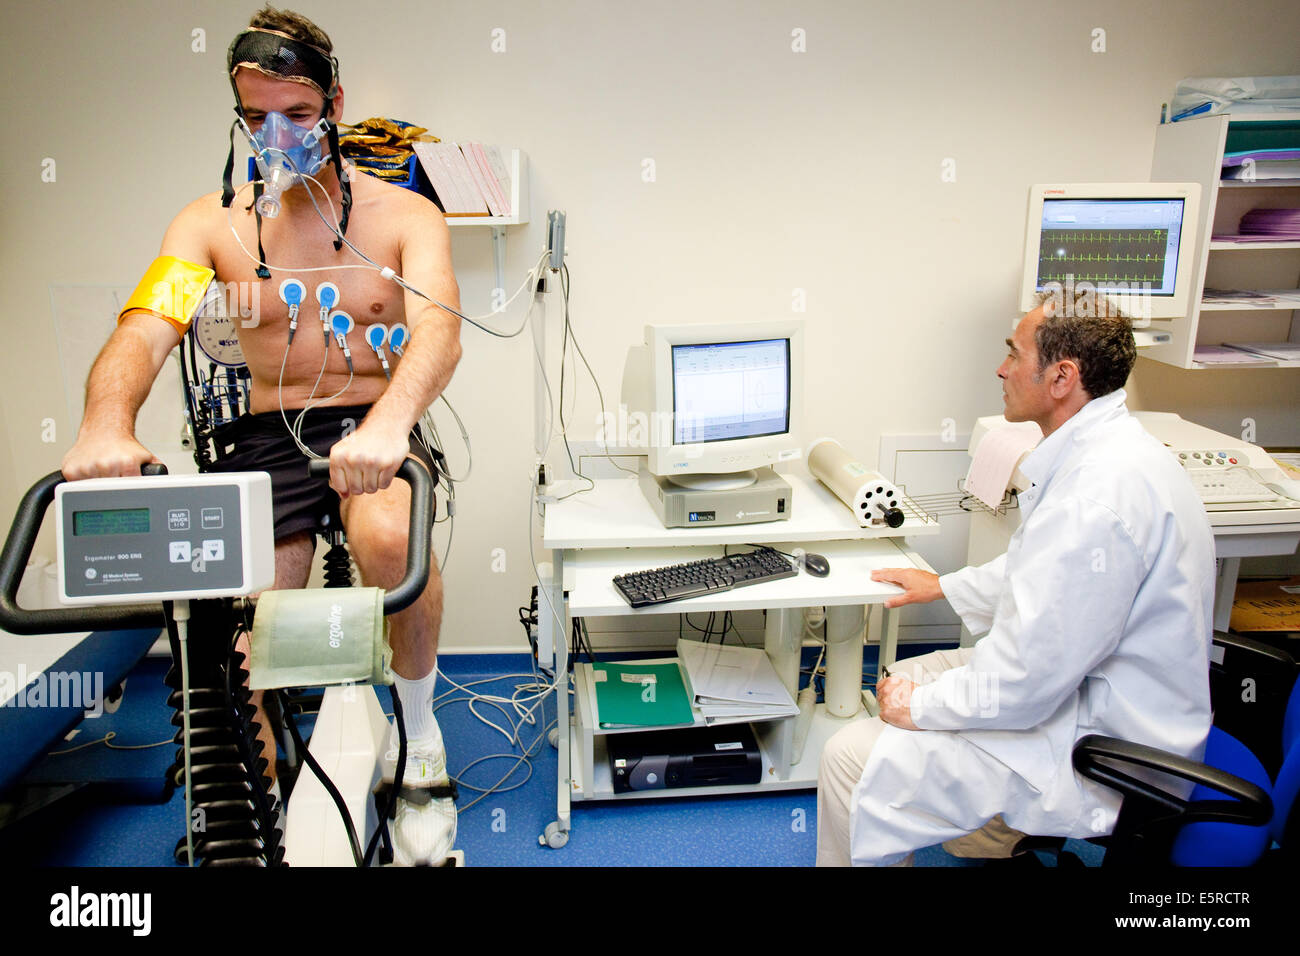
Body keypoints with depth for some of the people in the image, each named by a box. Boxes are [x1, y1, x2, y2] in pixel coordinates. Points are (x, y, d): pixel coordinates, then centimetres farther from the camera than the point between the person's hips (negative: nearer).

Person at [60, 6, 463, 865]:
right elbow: (141, 331, -9)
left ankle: (420, 732, -9)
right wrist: (108, 425, -33)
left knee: (389, 540, -36)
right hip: (267, 437, 2)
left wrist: (387, 421, -40)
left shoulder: (404, 214, 1)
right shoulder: (213, 223, 6)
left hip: (374, 431, -2)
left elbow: (439, 331, -18)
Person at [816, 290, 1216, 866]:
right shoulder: (1099, 451, 3)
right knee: (903, 679, 19)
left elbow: (1023, 684, -29)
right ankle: (987, 834, 34)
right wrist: (945, 586, 24)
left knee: (851, 759, -12)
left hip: (1097, 752, -10)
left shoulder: (1099, 494, -32)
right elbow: (1044, 570, 21)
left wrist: (919, 705, -14)